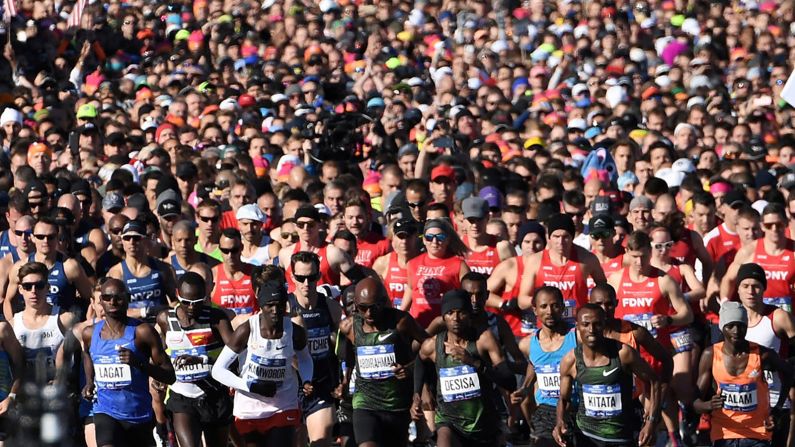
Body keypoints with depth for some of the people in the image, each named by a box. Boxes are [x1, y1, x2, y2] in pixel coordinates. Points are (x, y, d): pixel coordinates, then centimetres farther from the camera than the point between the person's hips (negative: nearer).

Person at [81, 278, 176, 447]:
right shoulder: (90, 334, 2)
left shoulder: (142, 332, -9)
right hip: (106, 412, 0)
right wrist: (89, 383, 12)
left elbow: (170, 377, -10)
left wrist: (139, 363, -26)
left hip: (140, 416, 0)